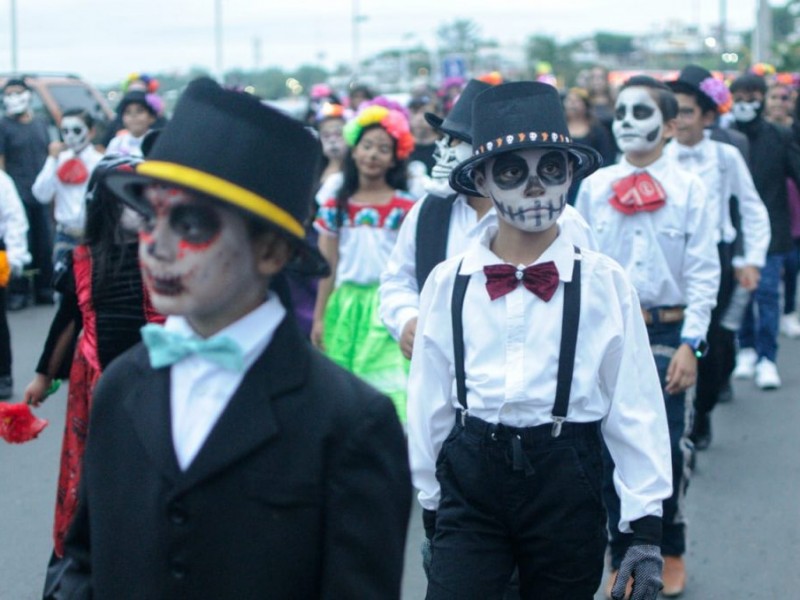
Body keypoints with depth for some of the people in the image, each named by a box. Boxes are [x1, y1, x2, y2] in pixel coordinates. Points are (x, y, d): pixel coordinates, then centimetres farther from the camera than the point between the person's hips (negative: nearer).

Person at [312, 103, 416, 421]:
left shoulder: (405, 208, 0)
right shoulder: (335, 207, 7)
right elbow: (327, 268, 10)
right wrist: (319, 317, 8)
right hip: (345, 305, 3)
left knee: (389, 384, -11)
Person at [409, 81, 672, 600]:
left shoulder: (604, 282, -4)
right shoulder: (448, 283, 0)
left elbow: (635, 406, -3)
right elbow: (429, 401, 7)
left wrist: (646, 528, -3)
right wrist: (430, 500, 13)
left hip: (566, 483, 0)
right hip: (469, 479, 1)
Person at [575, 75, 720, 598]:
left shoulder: (689, 189, -3)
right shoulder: (594, 188, 3)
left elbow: (703, 273, -4)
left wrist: (690, 344, -10)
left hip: (667, 333, -2)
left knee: (667, 450, 4)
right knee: (611, 451, 5)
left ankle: (670, 553, 26)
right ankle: (623, 558, 20)